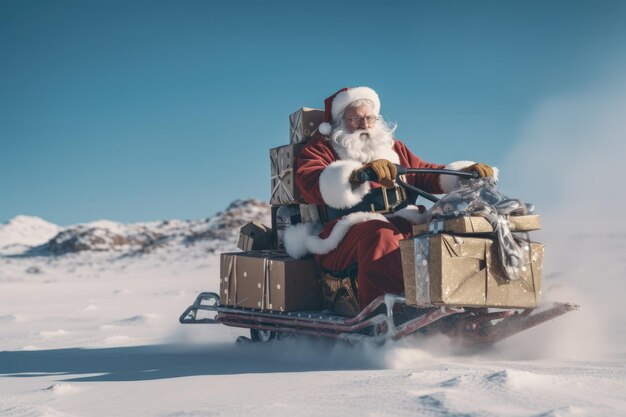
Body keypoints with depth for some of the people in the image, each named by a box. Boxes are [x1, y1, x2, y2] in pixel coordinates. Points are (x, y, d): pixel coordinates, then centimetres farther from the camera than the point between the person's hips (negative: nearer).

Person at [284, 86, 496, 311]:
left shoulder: (393, 147, 31)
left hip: (405, 225, 6)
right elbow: (312, 185, -9)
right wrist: (361, 173, -27)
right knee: (379, 237, -40)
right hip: (349, 231, -6)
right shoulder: (320, 149, 13)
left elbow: (429, 175, 28)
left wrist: (466, 172, 7)